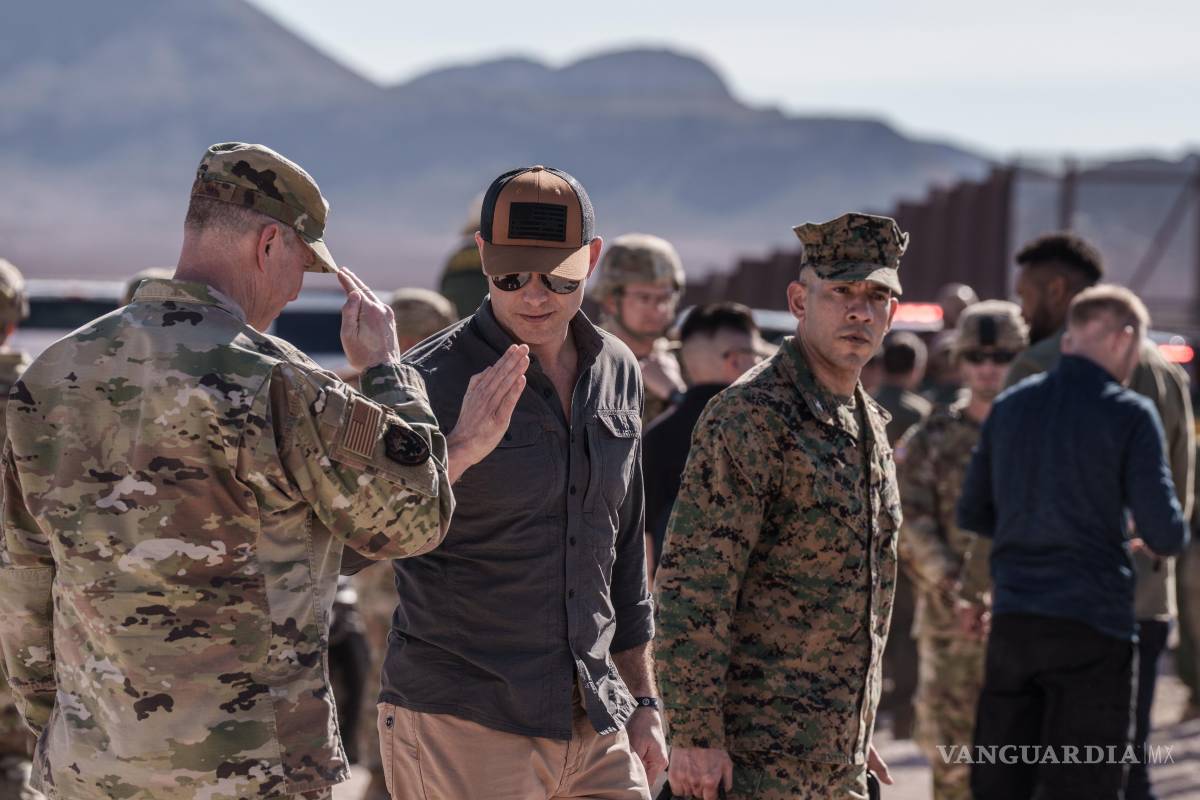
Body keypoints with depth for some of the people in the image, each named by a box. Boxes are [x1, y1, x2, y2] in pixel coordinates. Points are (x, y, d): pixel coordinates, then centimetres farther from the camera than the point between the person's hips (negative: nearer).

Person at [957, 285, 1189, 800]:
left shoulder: (1010, 406, 10)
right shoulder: (1129, 414, -6)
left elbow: (972, 515, 15)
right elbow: (1166, 531, -10)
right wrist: (1160, 542, 13)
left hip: (1012, 620, 5)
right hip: (1092, 625, -5)